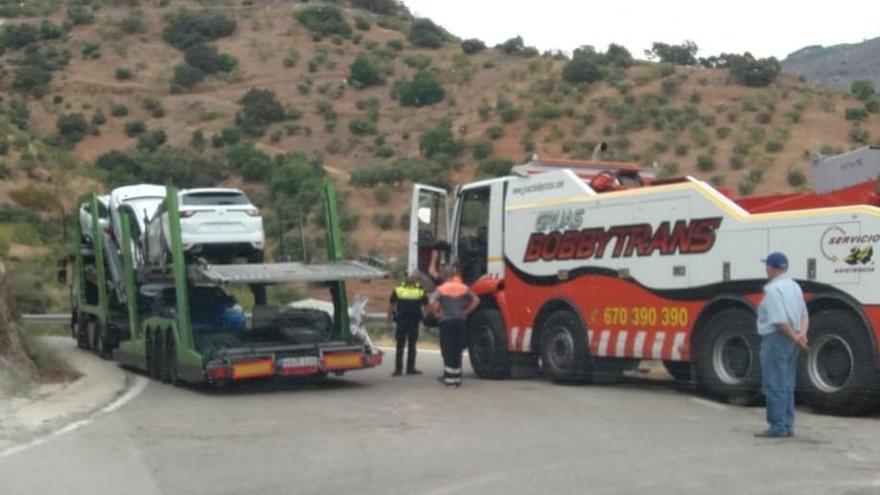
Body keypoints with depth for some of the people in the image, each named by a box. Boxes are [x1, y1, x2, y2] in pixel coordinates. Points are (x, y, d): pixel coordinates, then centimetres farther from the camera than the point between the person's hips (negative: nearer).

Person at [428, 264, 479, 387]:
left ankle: (449, 378, -2)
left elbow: (431, 302, -22)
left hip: (446, 321, -3)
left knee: (447, 350, 1)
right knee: (457, 350, 11)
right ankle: (457, 378, 13)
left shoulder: (441, 289, -7)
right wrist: (466, 312, 9)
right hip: (460, 321, 4)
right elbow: (476, 300, 7)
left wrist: (437, 313, -7)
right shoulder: (463, 288, 6)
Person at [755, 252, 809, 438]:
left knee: (774, 386, -5)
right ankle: (787, 426, 15)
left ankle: (777, 427, -4)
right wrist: (802, 333, -6)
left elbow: (780, 321, -22)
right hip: (791, 341, 9)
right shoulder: (795, 287, 13)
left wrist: (795, 338, -12)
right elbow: (804, 315, 9)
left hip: (776, 339, -9)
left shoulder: (773, 289, -15)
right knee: (787, 386, 12)